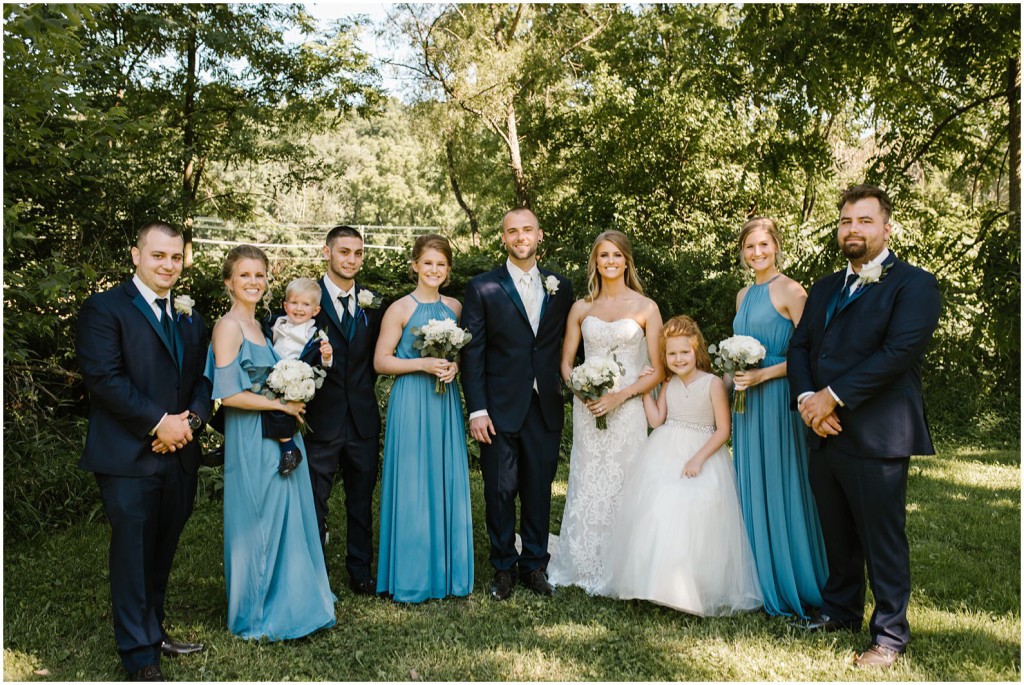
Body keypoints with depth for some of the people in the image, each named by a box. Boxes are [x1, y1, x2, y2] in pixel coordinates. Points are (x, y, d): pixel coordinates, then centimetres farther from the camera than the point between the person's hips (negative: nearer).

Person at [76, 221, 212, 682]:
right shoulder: (105, 308, -5)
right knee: (133, 553, 2)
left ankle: (152, 629, 32)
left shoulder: (189, 316, 15)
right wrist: (160, 422, -16)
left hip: (179, 454, 6)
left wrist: (191, 420, -8)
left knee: (162, 552, 15)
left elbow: (202, 378, 11)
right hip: (128, 458, -6)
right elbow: (104, 378, -15)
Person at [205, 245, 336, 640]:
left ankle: (285, 602, 30)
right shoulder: (229, 326, -13)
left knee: (286, 522, 15)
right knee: (258, 525, 2)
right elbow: (227, 394, -20)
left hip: (278, 438, 8)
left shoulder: (259, 325, 13)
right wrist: (281, 405, -13)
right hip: (253, 442, -8)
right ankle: (258, 616, 19)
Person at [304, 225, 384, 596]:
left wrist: (362, 388, 2)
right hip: (321, 419, -4)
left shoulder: (371, 304, 8)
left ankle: (360, 571, 28)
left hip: (363, 418, 4)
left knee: (362, 501, 14)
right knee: (314, 502, 6)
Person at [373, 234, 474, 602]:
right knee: (412, 485, 0)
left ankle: (447, 570, 22)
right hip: (411, 403, -4)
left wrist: (455, 365, -3)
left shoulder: (455, 307, 9)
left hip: (446, 403, 5)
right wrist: (422, 364, -16)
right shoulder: (400, 309, -5)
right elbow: (381, 361, -6)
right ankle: (411, 575, 14)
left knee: (448, 483, 8)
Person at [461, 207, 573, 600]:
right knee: (500, 491, 6)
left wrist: (565, 388, 0)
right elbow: (472, 352, -3)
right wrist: (476, 410, -9)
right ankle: (504, 568, 23)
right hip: (501, 408, -2)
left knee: (539, 491, 11)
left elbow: (566, 345, 10)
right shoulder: (482, 287, 0)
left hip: (546, 407, 2)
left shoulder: (561, 287, 8)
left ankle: (535, 564, 27)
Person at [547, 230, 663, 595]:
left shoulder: (646, 307, 1)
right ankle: (584, 566, 23)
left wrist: (620, 395, -13)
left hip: (627, 409, -2)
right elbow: (566, 363, 10)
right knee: (587, 487, 7)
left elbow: (657, 371, -1)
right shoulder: (581, 308, 8)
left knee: (623, 487, 1)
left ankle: (620, 572, 17)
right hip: (587, 410, 2)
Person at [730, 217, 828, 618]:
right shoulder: (743, 295, 16)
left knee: (781, 488, -2)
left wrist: (762, 375, -18)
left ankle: (792, 585, 12)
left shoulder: (791, 291, -7)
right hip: (747, 403, 7)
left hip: (778, 400, -7)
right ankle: (761, 581, 22)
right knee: (751, 487, 11)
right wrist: (734, 370, 5)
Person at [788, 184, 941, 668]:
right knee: (838, 536, 18)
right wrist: (806, 398, -10)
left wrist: (833, 396, -18)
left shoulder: (913, 285, -5)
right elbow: (800, 347, 9)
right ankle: (841, 611, 36)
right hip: (825, 435, 6)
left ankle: (890, 636, 20)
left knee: (883, 542, 5)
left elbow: (898, 352, -18)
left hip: (877, 439, -6)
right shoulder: (824, 289, 16)